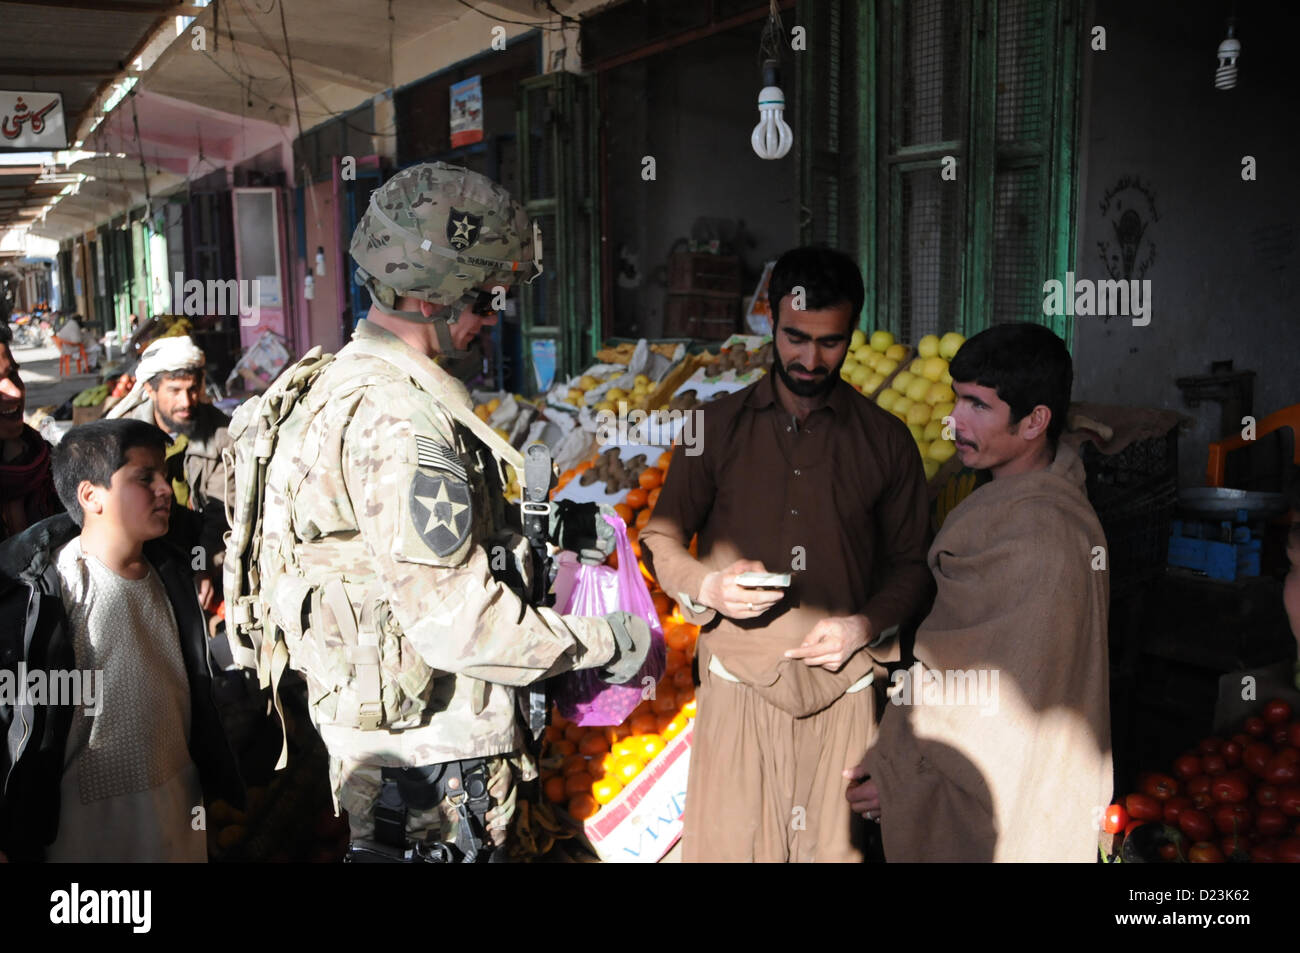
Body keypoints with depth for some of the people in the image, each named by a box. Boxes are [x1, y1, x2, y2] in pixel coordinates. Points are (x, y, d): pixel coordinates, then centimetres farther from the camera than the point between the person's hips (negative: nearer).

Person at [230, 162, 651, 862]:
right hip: (428, 758, -10)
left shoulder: (347, 380, 7)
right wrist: (607, 645, -17)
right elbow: (458, 624, -29)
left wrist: (538, 531, 11)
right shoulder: (398, 422, -27)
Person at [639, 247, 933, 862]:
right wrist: (705, 586, -14)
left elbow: (911, 562, 8)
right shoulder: (719, 426, 2)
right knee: (729, 838, 7)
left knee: (835, 841, 10)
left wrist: (865, 625, -10)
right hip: (738, 678, 0)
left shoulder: (886, 440, 3)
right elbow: (660, 537, 6)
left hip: (841, 684, 1)